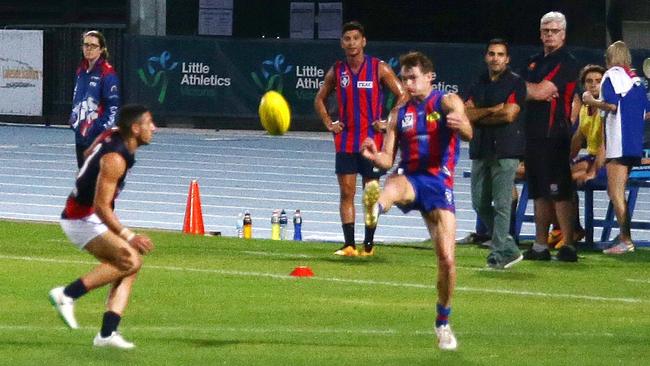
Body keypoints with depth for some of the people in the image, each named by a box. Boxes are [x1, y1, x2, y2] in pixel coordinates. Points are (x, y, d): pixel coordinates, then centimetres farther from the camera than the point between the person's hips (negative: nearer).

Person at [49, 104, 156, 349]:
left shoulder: (111, 136, 3)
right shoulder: (115, 159, -25)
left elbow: (89, 154, 25)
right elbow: (101, 206, -27)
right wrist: (128, 236, -30)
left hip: (89, 217, 10)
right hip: (83, 220, -10)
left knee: (129, 266, 4)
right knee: (131, 260, -20)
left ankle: (108, 333, -1)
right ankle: (67, 295, -17)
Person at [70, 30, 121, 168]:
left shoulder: (107, 73, -11)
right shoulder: (81, 71, 13)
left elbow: (113, 105, -14)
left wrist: (103, 127, -18)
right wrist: (73, 117, 15)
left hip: (98, 136, -8)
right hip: (81, 135, 8)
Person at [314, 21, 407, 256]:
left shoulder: (379, 69, -5)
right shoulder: (337, 71, 5)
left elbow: (403, 96, -3)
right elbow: (320, 99, 19)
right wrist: (328, 123, 6)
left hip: (371, 139, -2)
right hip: (345, 141, 3)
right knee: (346, 192, -2)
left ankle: (369, 244, 11)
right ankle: (349, 244, -2)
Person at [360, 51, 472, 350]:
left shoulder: (448, 103, 2)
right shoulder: (399, 114, 14)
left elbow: (468, 133, -17)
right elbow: (388, 159, 9)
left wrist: (460, 125, -42)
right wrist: (374, 156, -15)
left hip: (439, 183, -2)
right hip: (410, 179, 2)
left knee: (447, 258, -6)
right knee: (393, 185, -38)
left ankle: (443, 323, 15)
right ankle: (375, 208, -76)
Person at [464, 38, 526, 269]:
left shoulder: (515, 83, -1)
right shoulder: (478, 85, 16)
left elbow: (509, 114, -13)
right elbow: (467, 114, 4)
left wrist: (479, 116, -3)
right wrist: (493, 110, -9)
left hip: (505, 151, -7)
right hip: (481, 150, 7)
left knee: (501, 204, -9)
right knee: (480, 204, 6)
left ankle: (499, 253, -6)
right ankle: (509, 249, 15)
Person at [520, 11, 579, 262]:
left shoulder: (566, 63, -6)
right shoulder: (534, 62, 19)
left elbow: (540, 92, -14)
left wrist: (527, 87, 3)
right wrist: (537, 90, -8)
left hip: (554, 135, -8)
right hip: (533, 134, 8)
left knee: (559, 192, -10)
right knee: (539, 193, 11)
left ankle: (568, 246, -11)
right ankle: (540, 246, 15)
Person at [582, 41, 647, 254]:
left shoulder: (612, 75, -4)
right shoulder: (636, 80, 17)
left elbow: (611, 104, -17)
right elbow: (645, 113, 16)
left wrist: (592, 102, -1)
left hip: (618, 143, -8)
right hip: (635, 144, 8)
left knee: (616, 193, -8)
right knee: (617, 192, 16)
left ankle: (626, 240, -14)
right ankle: (624, 236, 15)